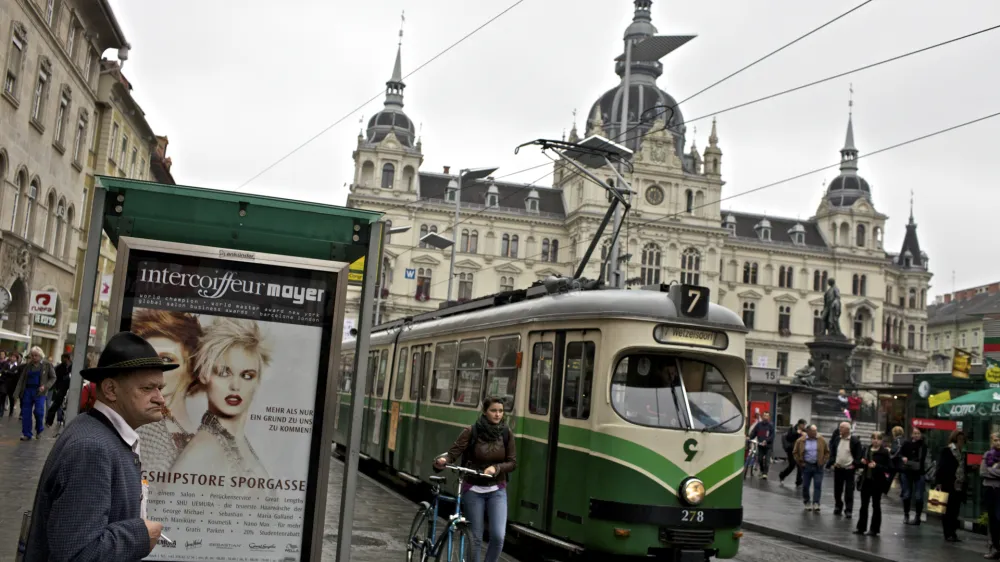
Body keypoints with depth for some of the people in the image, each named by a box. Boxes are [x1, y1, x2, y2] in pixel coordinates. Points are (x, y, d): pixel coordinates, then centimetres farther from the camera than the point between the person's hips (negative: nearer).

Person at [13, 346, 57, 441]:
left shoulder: (47, 365, -1)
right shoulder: (28, 365, 8)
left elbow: (53, 378, 2)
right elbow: (22, 379, 8)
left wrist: (45, 386, -14)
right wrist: (17, 392, 0)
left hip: (39, 391, -3)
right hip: (27, 390, 4)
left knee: (38, 411, -12)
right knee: (26, 413, 2)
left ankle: (39, 430, 14)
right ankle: (26, 434, 11)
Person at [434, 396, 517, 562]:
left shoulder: (506, 433, -2)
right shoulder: (471, 432, -10)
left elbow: (512, 463, -1)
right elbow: (453, 453, -16)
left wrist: (495, 468, -20)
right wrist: (442, 460, -38)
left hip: (497, 490, 2)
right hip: (473, 490, -1)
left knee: (498, 536, -10)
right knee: (475, 538, 5)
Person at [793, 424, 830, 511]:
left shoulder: (821, 440, 1)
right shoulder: (801, 441, -2)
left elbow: (827, 452, 9)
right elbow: (795, 452, 6)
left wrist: (823, 461, -1)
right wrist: (800, 462, -1)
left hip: (818, 466, 0)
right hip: (806, 466, 0)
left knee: (818, 485, -6)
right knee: (805, 485, 5)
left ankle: (816, 503, -4)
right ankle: (807, 503, 21)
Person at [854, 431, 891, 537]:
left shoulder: (884, 452, -7)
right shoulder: (866, 449, 8)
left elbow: (888, 468, -10)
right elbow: (860, 464, 14)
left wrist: (876, 466, -23)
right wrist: (862, 462, -7)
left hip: (877, 482, -5)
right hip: (866, 480, 5)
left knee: (876, 506, 5)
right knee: (864, 505, 10)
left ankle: (874, 529, 11)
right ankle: (861, 527, 17)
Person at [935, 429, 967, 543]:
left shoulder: (963, 452, 13)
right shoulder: (946, 451, -4)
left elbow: (963, 468, 20)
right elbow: (941, 467, -9)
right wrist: (938, 483, -14)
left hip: (959, 487, 5)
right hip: (948, 486, -5)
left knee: (955, 511, 7)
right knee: (947, 511, 0)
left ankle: (953, 533, 13)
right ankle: (948, 534, 5)